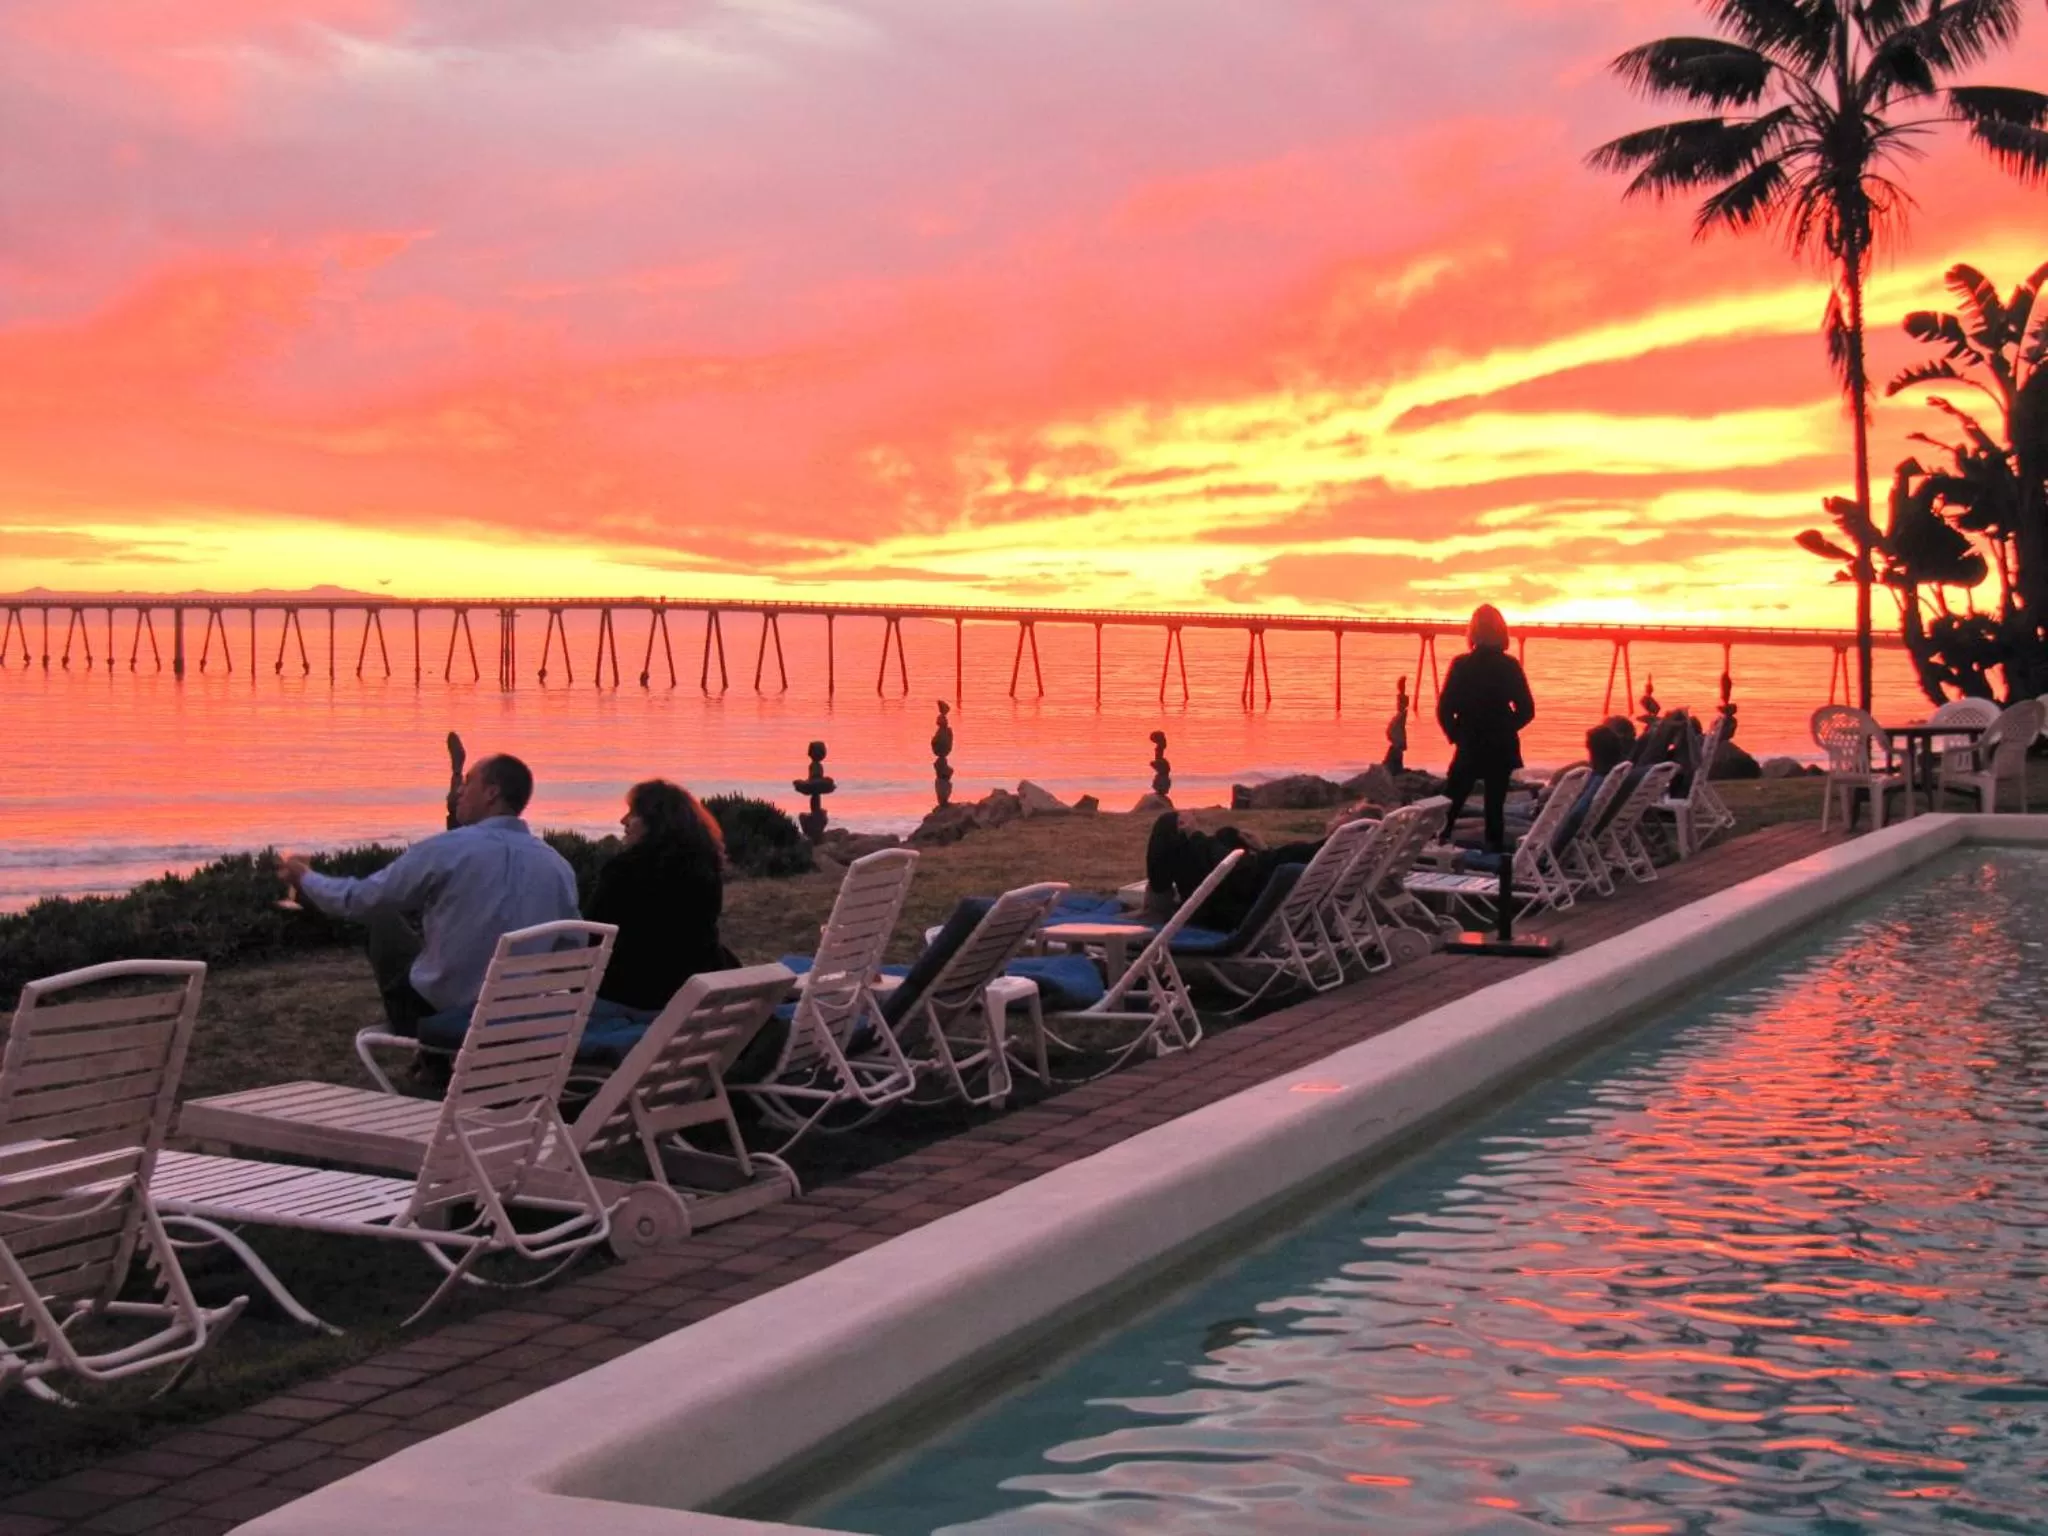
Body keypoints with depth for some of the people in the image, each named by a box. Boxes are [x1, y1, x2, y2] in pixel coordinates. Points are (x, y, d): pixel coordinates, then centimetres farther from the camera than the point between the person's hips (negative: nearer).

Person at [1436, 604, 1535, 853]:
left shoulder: (1461, 665, -9)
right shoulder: (1510, 666, -4)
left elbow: (1444, 710, -10)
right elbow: (1526, 710, -2)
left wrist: (1456, 734, 6)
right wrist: (1504, 729, 12)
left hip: (1469, 748, -2)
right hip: (1502, 749, 2)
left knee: (1449, 806, 8)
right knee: (1495, 806, 9)